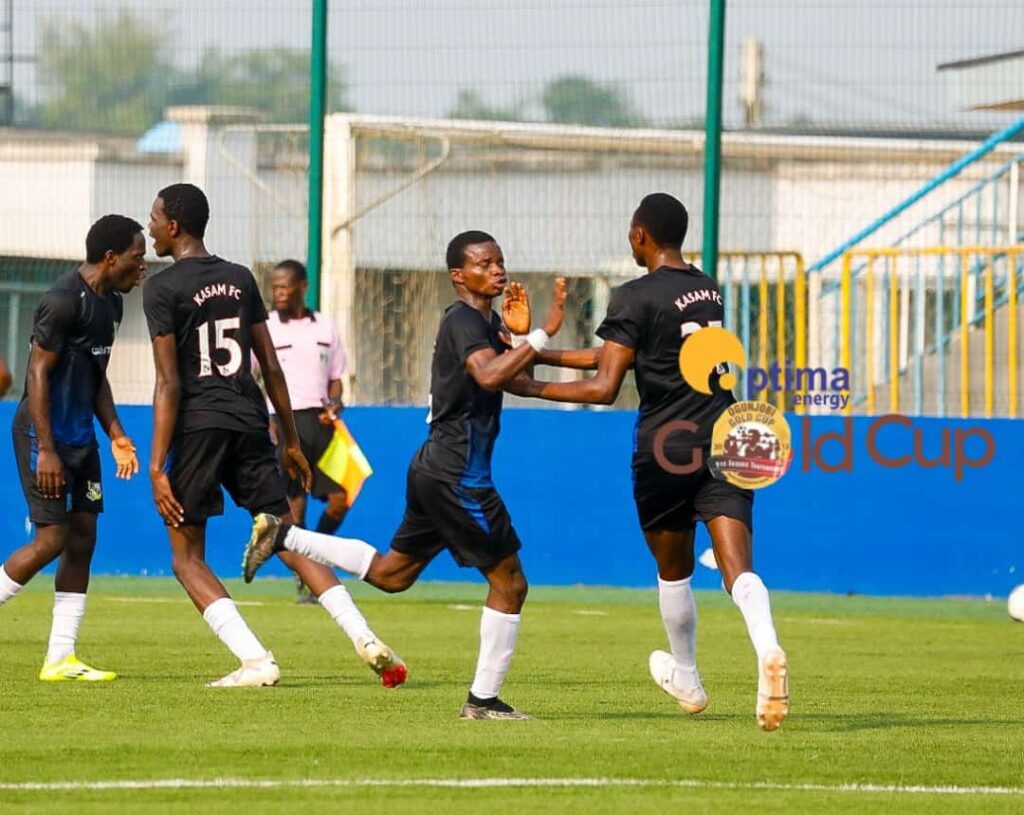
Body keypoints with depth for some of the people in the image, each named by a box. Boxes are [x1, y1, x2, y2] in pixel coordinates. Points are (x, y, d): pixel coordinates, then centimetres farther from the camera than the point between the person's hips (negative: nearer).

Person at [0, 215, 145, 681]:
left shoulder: (111, 303, 11)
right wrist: (45, 450, -21)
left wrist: (115, 434, 15)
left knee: (83, 537, 3)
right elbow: (39, 373, -18)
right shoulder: (64, 300, -17)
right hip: (44, 433, -9)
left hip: (81, 436, 9)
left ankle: (59, 659, 5)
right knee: (53, 538, -12)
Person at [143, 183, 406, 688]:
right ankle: (365, 640, -6)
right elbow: (270, 367, 12)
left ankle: (255, 661, -10)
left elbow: (169, 384, -12)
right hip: (250, 420, 5)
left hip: (197, 424, -5)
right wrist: (291, 442, 19)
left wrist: (157, 466, -13)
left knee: (187, 556, 5)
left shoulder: (162, 290, -5)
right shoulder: (240, 279, 12)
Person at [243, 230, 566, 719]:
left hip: (435, 471, 10)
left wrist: (519, 336, 3)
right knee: (510, 581, -5)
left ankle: (286, 539, 18)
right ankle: (484, 699, -1)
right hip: (458, 474, -10)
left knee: (391, 573, 20)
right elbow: (489, 376, -33)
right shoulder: (463, 320, -14)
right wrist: (543, 333, -34)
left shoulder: (486, 321, 16)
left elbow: (516, 381, 19)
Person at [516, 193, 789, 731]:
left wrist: (528, 387, -5)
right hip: (722, 441, 4)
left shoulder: (636, 297, -10)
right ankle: (768, 652, -36)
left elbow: (604, 388, -15)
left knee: (673, 571, 18)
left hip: (665, 453, -4)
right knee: (737, 566, -8)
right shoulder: (709, 291, 12)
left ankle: (686, 679, 34)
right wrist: (542, 355, 22)